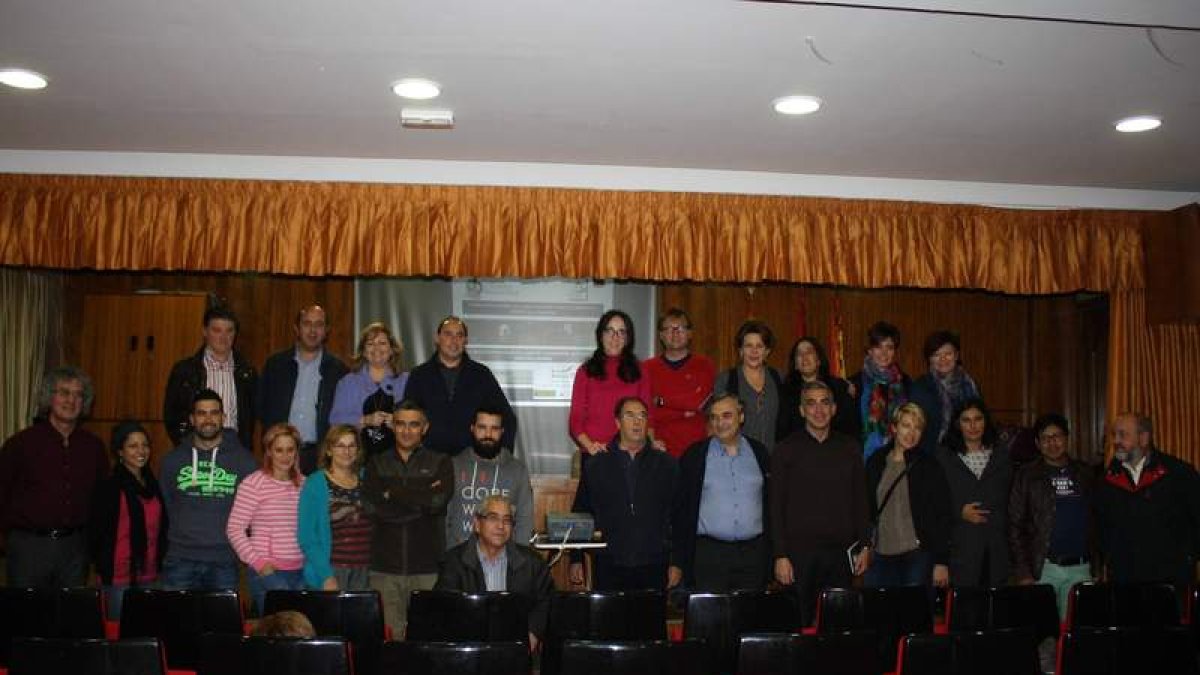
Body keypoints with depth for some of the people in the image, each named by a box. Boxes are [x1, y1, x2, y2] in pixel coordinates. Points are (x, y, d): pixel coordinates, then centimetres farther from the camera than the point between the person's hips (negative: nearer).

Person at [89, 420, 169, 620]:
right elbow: (96, 533, -6)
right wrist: (104, 570, -6)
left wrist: (159, 566, 11)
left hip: (149, 577, 5)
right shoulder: (109, 487, -6)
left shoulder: (153, 485, 12)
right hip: (120, 578, -5)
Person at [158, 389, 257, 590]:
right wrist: (183, 531, 13)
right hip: (180, 560, 1)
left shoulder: (243, 460, 1)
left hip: (224, 562, -1)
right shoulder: (172, 460, 6)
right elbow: (164, 505, 16)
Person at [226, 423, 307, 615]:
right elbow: (234, 529, -6)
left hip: (301, 570, 5)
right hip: (268, 571, -5)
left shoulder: (304, 484, 10)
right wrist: (257, 562, -9)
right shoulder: (253, 483, -4)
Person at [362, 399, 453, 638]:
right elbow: (372, 506, -4)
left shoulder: (440, 462, 9)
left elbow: (438, 500, -9)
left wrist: (392, 492, -4)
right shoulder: (376, 463, 13)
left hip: (428, 567, -1)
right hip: (384, 567, 1)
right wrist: (421, 499, -6)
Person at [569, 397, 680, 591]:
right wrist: (576, 560, 6)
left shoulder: (667, 464, 6)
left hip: (654, 568, 0)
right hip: (609, 567, 0)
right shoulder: (596, 465, 7)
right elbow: (580, 514, 9)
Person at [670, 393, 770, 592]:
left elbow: (770, 503, 12)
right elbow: (682, 508, 2)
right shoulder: (695, 455, 3)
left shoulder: (759, 453, 9)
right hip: (709, 552, -2)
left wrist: (773, 554, 7)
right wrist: (677, 562, -2)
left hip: (753, 553, 2)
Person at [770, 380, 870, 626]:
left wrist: (864, 546, 6)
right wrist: (780, 555, -8)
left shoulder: (850, 448, 10)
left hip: (840, 551, 3)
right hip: (799, 551, -2)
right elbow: (776, 506, -2)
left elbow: (860, 501, 13)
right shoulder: (787, 450, 0)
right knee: (798, 623, 1)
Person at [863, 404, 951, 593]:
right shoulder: (876, 462, 8)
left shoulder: (929, 466, 0)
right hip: (881, 556, 3)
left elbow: (943, 517, -2)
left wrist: (941, 562, -7)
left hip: (918, 556, -3)